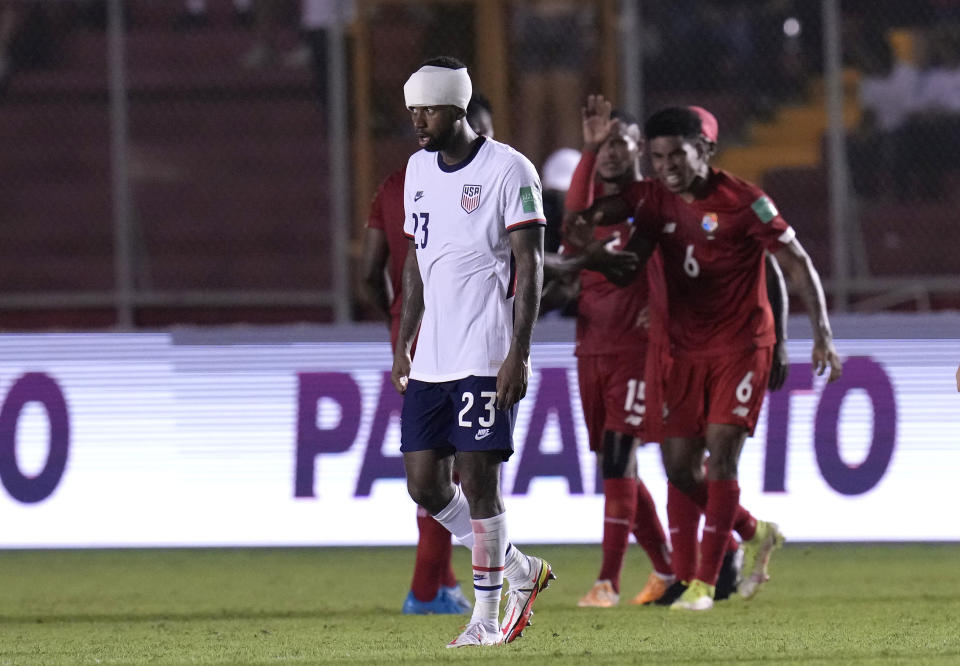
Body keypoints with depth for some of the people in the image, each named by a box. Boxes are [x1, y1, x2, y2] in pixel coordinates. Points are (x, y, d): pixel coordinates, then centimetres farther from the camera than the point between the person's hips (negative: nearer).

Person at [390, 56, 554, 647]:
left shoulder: (508, 171, -9)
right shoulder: (419, 170, 13)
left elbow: (530, 267, -10)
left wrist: (518, 354, -16)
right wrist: (404, 344, 17)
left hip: (486, 357, -7)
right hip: (431, 359, 7)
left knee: (477, 481, -7)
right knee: (425, 484, 3)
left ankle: (487, 618, 2)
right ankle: (520, 570, 21)